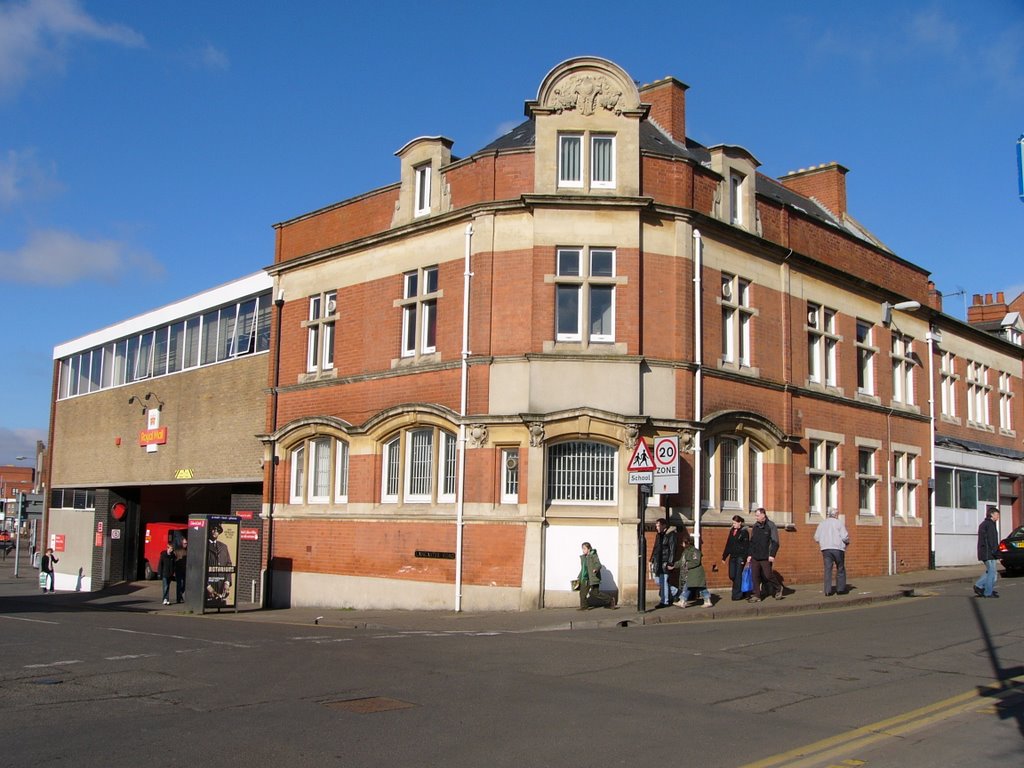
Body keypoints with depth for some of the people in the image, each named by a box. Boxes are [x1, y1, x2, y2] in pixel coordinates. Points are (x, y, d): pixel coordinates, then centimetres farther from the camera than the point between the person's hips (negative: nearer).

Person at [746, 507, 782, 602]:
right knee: (755, 576, 2)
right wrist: (749, 554, 10)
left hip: (766, 558, -5)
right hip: (755, 557, 5)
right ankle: (756, 596, 7)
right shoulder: (755, 526, 11)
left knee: (768, 575, 0)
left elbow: (775, 542, -9)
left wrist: (772, 555, -16)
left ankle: (778, 589, 25)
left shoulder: (771, 526, -6)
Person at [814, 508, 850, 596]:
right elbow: (844, 536, -8)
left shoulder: (822, 523, 10)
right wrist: (847, 542, 13)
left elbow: (816, 538, 7)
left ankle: (828, 591, -7)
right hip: (838, 548, -2)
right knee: (840, 569, 12)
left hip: (826, 549, 2)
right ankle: (840, 589, 15)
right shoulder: (839, 523, -1)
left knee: (827, 569, 0)